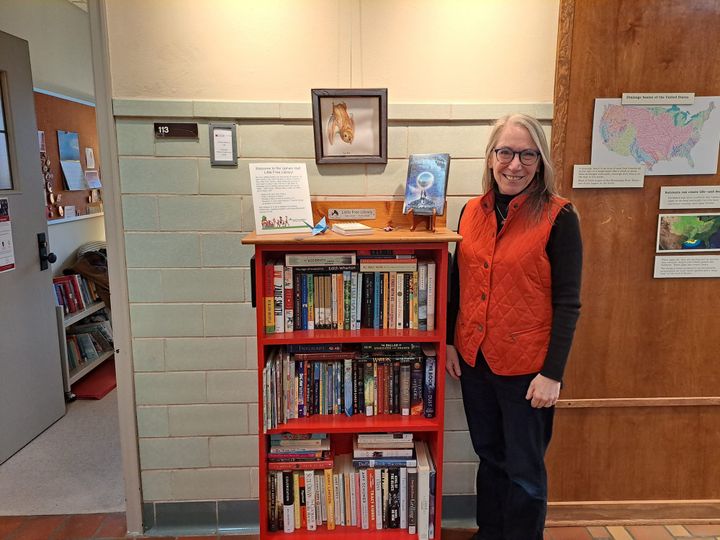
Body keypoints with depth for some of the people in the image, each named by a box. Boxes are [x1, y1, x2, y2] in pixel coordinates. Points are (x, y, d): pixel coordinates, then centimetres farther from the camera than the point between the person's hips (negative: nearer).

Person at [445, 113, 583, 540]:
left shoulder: (558, 217, -11)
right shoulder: (472, 211, 3)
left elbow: (567, 302, -11)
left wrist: (553, 373, -14)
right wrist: (450, 342, 7)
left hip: (526, 365, -4)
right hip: (473, 358, 5)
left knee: (524, 469, 11)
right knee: (490, 456, 22)